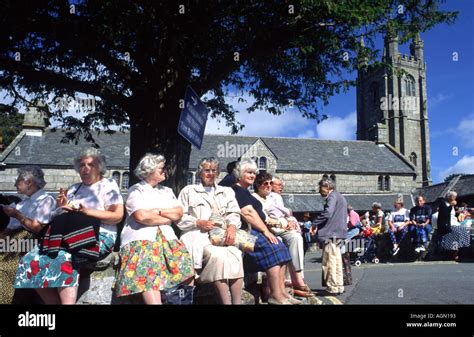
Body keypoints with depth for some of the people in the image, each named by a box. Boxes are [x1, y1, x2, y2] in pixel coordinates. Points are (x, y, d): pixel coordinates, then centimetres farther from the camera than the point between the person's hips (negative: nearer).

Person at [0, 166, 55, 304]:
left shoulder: (45, 199, -2)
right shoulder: (24, 201, 23)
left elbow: (38, 228, -13)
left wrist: (17, 215, -7)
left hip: (27, 239, -8)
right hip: (14, 237, 8)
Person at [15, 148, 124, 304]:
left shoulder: (108, 185, 6)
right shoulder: (74, 189, 24)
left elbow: (117, 216, -7)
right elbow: (59, 217, 24)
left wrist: (88, 212, -16)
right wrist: (61, 207, 2)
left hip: (98, 237, -6)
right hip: (71, 237, 7)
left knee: (63, 258, -35)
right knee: (32, 260, -17)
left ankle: (66, 301, -31)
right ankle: (56, 302, -14)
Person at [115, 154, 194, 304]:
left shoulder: (167, 191, 23)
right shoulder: (136, 190, 5)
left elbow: (179, 213, 10)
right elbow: (141, 216, -11)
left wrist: (158, 211, -3)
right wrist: (168, 218, 0)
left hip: (165, 236, 5)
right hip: (141, 237, -5)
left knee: (184, 264, -19)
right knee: (148, 274, -30)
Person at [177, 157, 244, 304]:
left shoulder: (227, 191, 25)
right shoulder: (189, 191, 14)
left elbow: (234, 214, 14)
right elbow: (179, 218, 6)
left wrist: (232, 226, -8)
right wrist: (199, 223, -10)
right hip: (198, 236, -3)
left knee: (235, 254, -30)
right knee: (218, 255, -34)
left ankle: (237, 302, -27)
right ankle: (226, 302, -29)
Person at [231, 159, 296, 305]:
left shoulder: (245, 192, 25)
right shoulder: (236, 191, -6)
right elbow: (248, 213, -16)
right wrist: (265, 231, -15)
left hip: (255, 231, 10)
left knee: (281, 248, -5)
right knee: (272, 248, -25)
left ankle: (281, 291, -10)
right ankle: (276, 296, -23)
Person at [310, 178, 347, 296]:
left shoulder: (332, 196, -9)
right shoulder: (340, 197, 22)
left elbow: (327, 213, -23)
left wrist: (314, 224, -14)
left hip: (331, 233, -10)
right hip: (338, 232, 10)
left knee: (329, 260, -6)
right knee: (336, 260, 13)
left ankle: (332, 288, -4)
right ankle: (339, 286, 18)